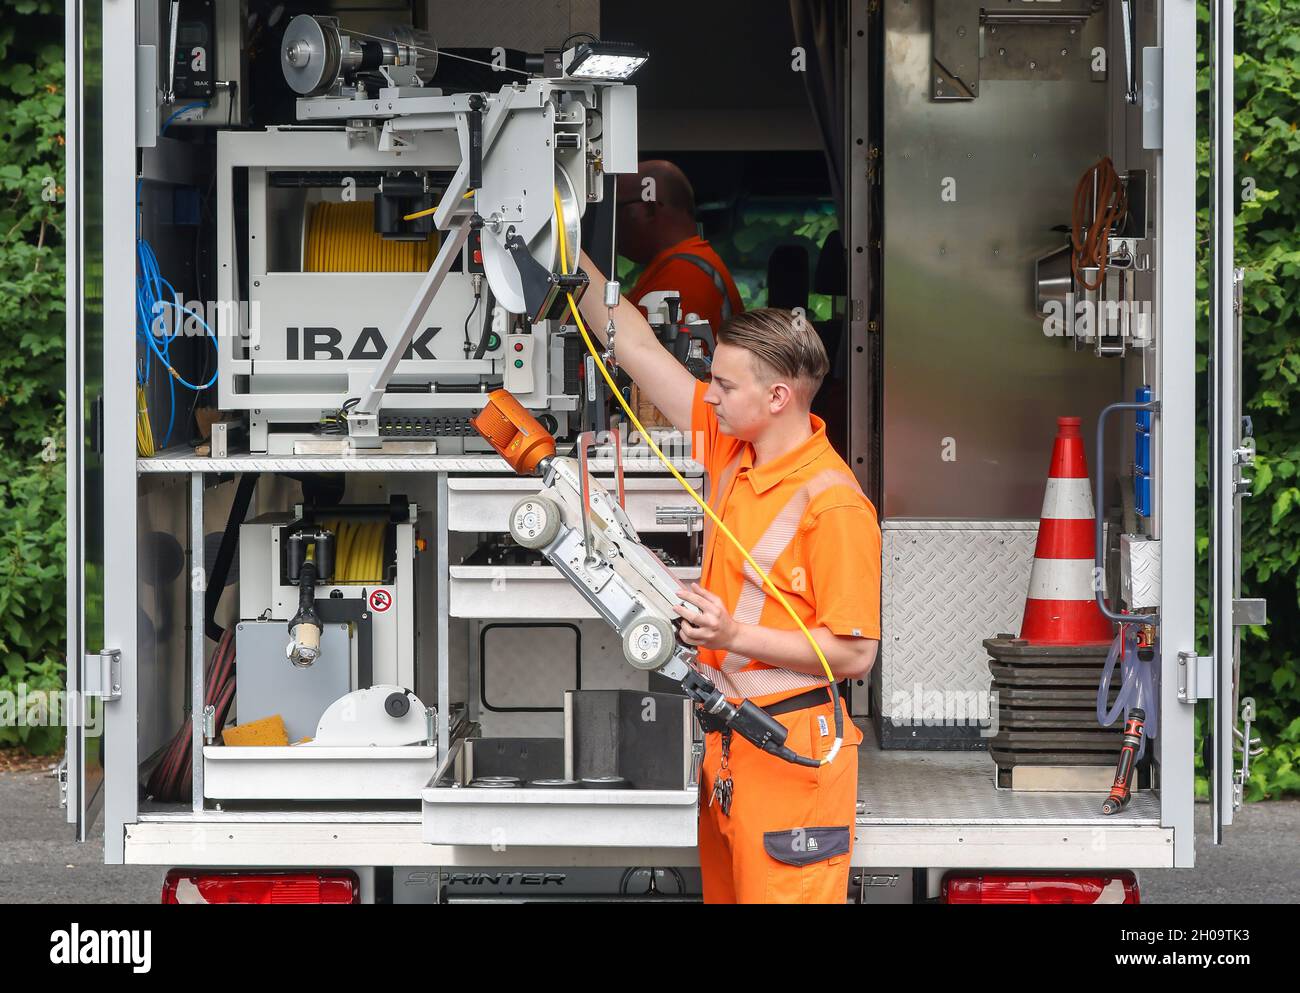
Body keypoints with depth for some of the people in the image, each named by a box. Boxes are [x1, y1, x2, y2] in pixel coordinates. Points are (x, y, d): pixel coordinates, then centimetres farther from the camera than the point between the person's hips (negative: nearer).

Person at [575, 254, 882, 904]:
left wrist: (735, 635, -24)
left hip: (788, 751, -8)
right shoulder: (732, 450, 4)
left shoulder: (833, 504, -18)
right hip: (724, 734, 8)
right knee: (724, 891, 14)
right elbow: (637, 347, 10)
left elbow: (854, 654, -18)